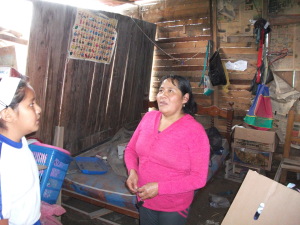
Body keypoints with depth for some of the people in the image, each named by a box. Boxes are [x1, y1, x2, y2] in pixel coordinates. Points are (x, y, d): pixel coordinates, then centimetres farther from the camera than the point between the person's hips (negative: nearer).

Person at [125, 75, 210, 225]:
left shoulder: (195, 131, -21)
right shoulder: (149, 117, -6)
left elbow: (199, 178, -20)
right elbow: (131, 149, 5)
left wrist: (159, 187, -25)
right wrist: (132, 171, -14)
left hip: (174, 207, -4)